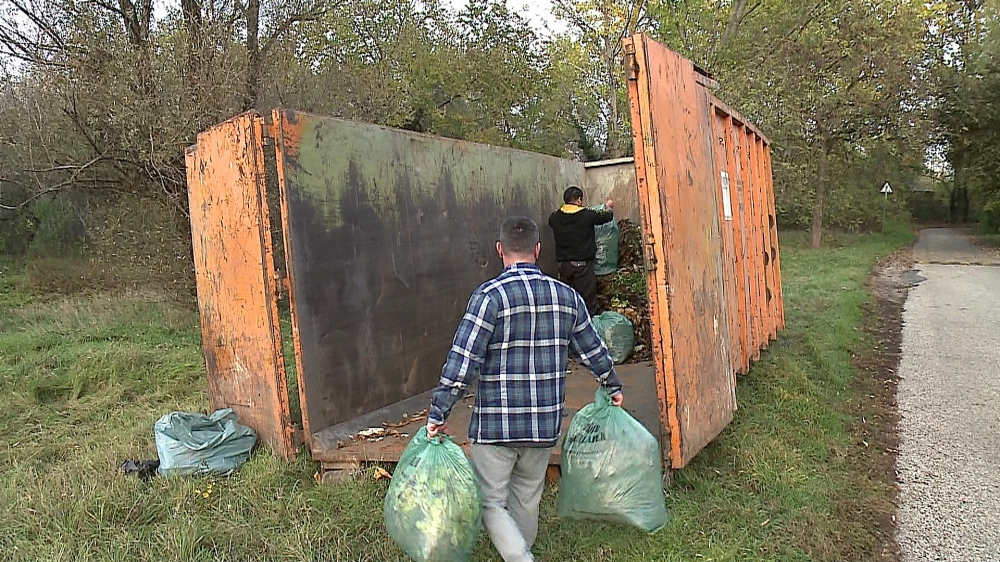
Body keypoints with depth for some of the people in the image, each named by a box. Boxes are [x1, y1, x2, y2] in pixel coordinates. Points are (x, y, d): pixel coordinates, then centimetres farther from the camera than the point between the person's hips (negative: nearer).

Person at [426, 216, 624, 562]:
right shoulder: (566, 296, 2)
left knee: (491, 502, 9)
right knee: (527, 500, 21)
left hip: (495, 426, -5)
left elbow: (462, 362, -19)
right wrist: (613, 387, 28)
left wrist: (437, 413, -11)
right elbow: (594, 351, 11)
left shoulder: (490, 296, -14)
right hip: (546, 424, 5)